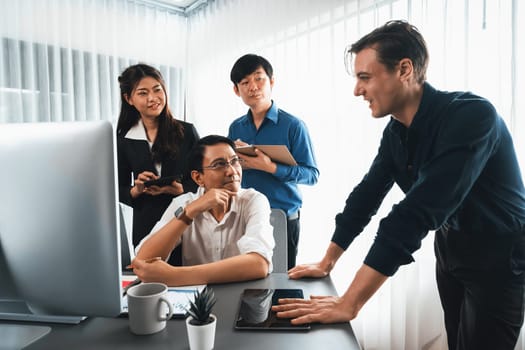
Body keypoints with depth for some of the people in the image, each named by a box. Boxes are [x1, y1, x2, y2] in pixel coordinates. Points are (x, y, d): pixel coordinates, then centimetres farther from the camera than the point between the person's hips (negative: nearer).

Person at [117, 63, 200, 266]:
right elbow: (119, 191, 7)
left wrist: (179, 190, -18)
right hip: (146, 225, 1)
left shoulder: (186, 131, -1)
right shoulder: (123, 140, 4)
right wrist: (136, 190, -13)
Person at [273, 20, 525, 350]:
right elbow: (367, 194, 1)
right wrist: (327, 262, 2)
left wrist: (349, 303, -39)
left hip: (498, 260, -7)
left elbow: (417, 212, -38)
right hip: (451, 248, 7)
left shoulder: (471, 115, -29)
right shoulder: (396, 131, -4)